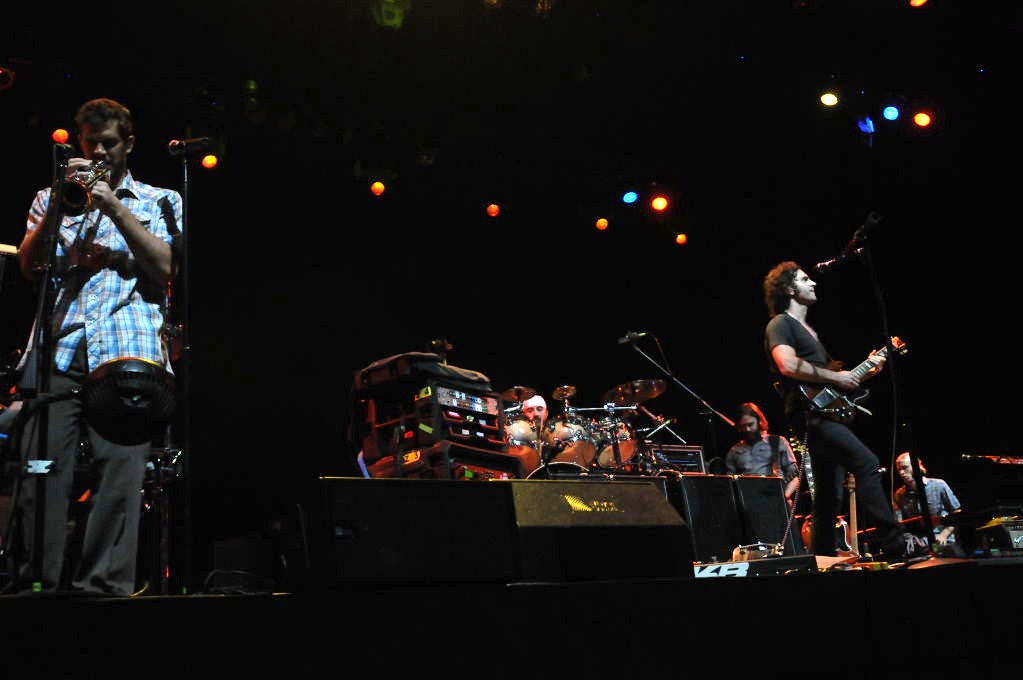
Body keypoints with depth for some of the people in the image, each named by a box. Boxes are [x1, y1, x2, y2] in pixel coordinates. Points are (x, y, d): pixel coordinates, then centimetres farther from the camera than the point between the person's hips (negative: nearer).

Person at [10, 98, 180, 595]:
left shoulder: (161, 200, 19)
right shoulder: (52, 197, 25)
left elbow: (165, 267, 3)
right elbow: (29, 264, 10)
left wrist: (115, 208, -2)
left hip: (125, 350, -2)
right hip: (57, 348, 2)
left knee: (120, 471, -11)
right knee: (42, 468, -7)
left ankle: (105, 585, -10)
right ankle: (36, 581, -3)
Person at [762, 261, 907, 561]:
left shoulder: (807, 330, 27)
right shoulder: (780, 324, -3)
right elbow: (788, 365, -22)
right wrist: (836, 376, -16)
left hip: (823, 415, 10)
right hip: (808, 414, -10)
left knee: (829, 496, 8)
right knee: (867, 464, -22)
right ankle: (893, 547, -24)